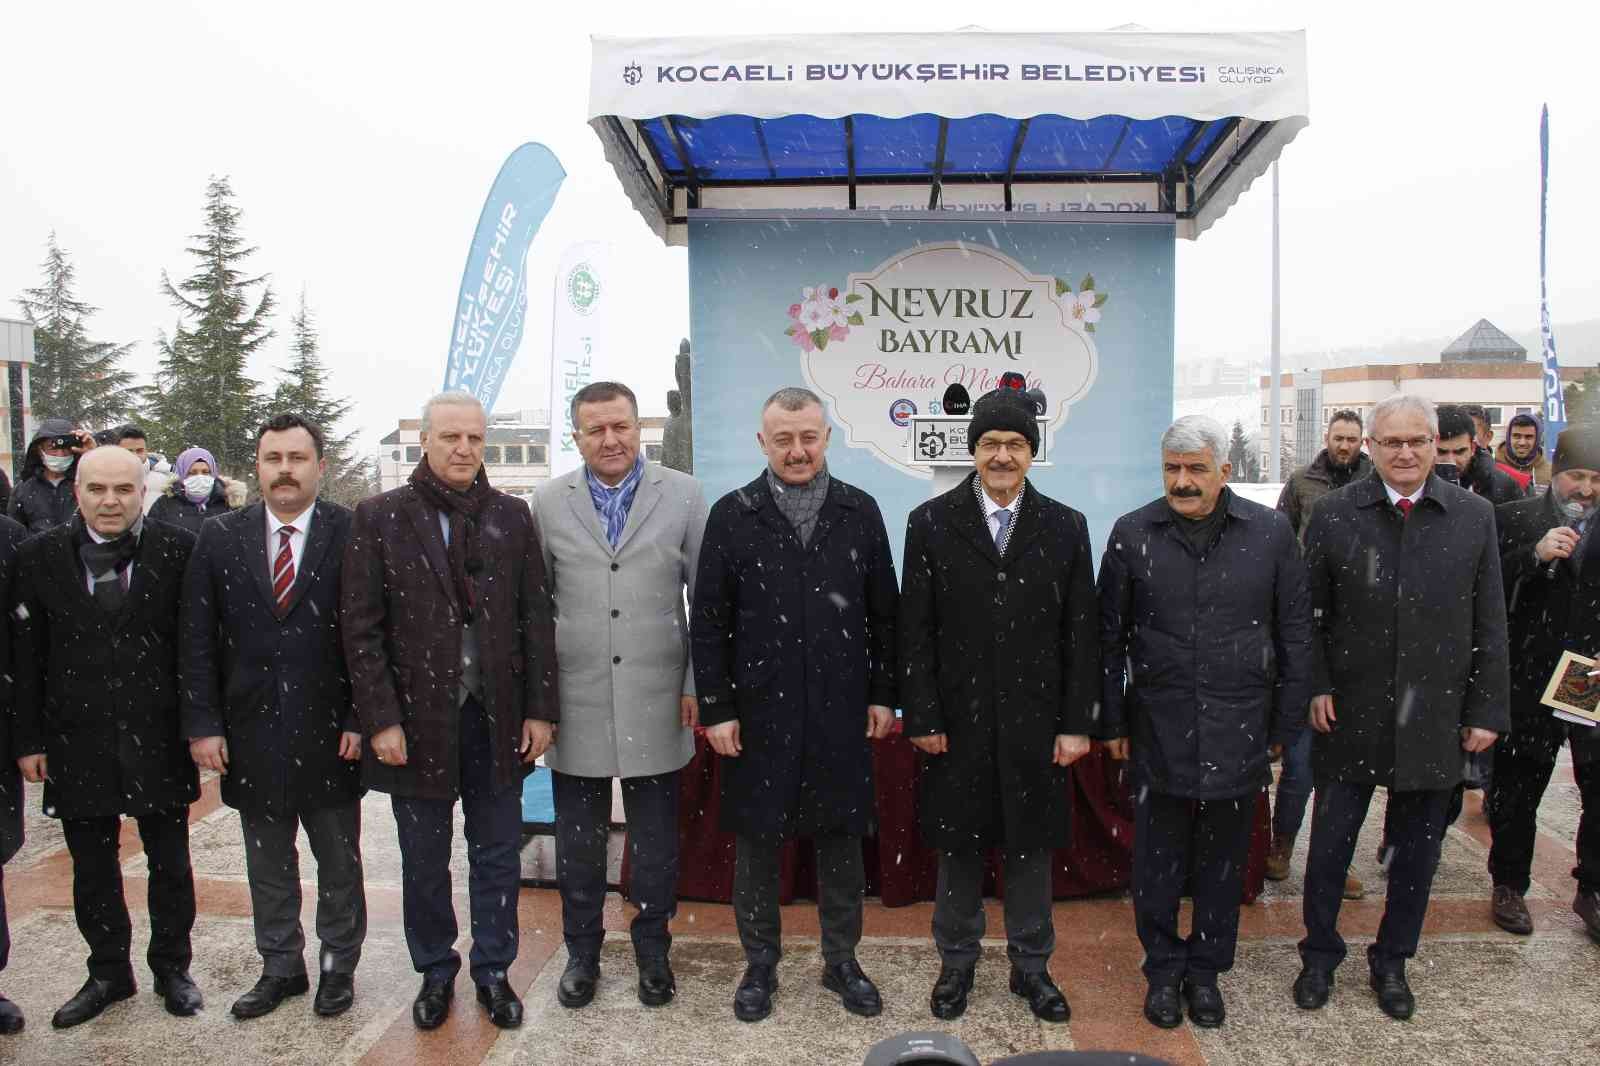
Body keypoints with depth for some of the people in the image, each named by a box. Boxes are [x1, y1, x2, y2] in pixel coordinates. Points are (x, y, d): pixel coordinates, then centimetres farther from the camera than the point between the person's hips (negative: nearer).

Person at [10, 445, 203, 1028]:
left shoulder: (178, 550, -6)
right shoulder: (38, 556, -1)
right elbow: (25, 656, 1)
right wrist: (28, 740, 0)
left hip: (158, 739, -1)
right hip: (76, 741, 2)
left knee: (170, 864, 12)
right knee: (92, 868, 14)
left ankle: (172, 967, 31)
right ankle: (109, 972, 33)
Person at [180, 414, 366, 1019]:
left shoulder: (352, 536, -7)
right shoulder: (219, 539, 1)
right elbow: (197, 642, 2)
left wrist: (360, 719, -9)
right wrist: (202, 724, -2)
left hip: (329, 732, -2)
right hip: (251, 735, 2)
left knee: (339, 861, 13)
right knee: (268, 864, 16)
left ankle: (339, 965, 30)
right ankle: (280, 967, 34)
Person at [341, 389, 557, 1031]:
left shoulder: (511, 516, 2)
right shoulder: (379, 517, -3)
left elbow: (535, 618, 2)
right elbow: (360, 627, -5)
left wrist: (540, 708, -2)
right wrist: (381, 719, -10)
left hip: (497, 717, 1)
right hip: (416, 718, -1)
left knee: (497, 856, 12)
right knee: (424, 861, 14)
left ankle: (493, 970, 30)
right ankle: (435, 971, 33)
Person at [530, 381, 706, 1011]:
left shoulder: (683, 495, 0)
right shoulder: (548, 502, 4)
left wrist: (697, 687, -1)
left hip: (656, 702, -1)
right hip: (576, 702, 1)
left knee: (656, 838, 11)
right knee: (577, 837, 13)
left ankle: (652, 948, 31)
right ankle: (582, 949, 32)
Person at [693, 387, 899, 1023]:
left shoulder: (860, 512, 3)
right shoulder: (732, 515, -2)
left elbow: (883, 613, 7)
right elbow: (709, 621, -2)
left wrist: (883, 694, 5)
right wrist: (715, 707, -5)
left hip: (841, 711, 1)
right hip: (759, 712, -1)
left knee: (842, 839, 11)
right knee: (757, 840, 10)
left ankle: (841, 961, 30)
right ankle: (760, 964, 28)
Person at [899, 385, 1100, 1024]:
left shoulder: (1066, 528, 2)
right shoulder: (931, 523, -2)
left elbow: (1081, 634, 2)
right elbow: (915, 630, -3)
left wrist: (1077, 723, -2)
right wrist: (921, 717, -7)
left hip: (1035, 722, 1)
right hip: (958, 722, -1)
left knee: (1031, 846, 12)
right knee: (958, 846, 11)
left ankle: (1031, 966, 31)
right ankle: (956, 962, 30)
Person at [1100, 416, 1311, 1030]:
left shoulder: (1271, 533, -2)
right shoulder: (1133, 534, -2)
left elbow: (1294, 636, 3)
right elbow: (1110, 636, 3)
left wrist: (1285, 727, 3)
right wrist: (1114, 723, 3)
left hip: (1238, 737, 1)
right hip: (1159, 733, 0)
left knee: (1223, 864, 14)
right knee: (1158, 863, 11)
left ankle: (1206, 971, 33)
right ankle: (1162, 970, 30)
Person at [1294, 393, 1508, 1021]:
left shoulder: (1474, 516, 0)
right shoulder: (1335, 513, -3)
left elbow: (1489, 623, 3)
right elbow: (1309, 613, 0)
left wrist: (1486, 711, 0)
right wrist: (1316, 687, -7)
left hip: (1434, 719, 1)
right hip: (1350, 712, -1)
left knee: (1417, 848, 13)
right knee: (1330, 843, 9)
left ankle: (1392, 961, 33)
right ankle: (1320, 956, 29)